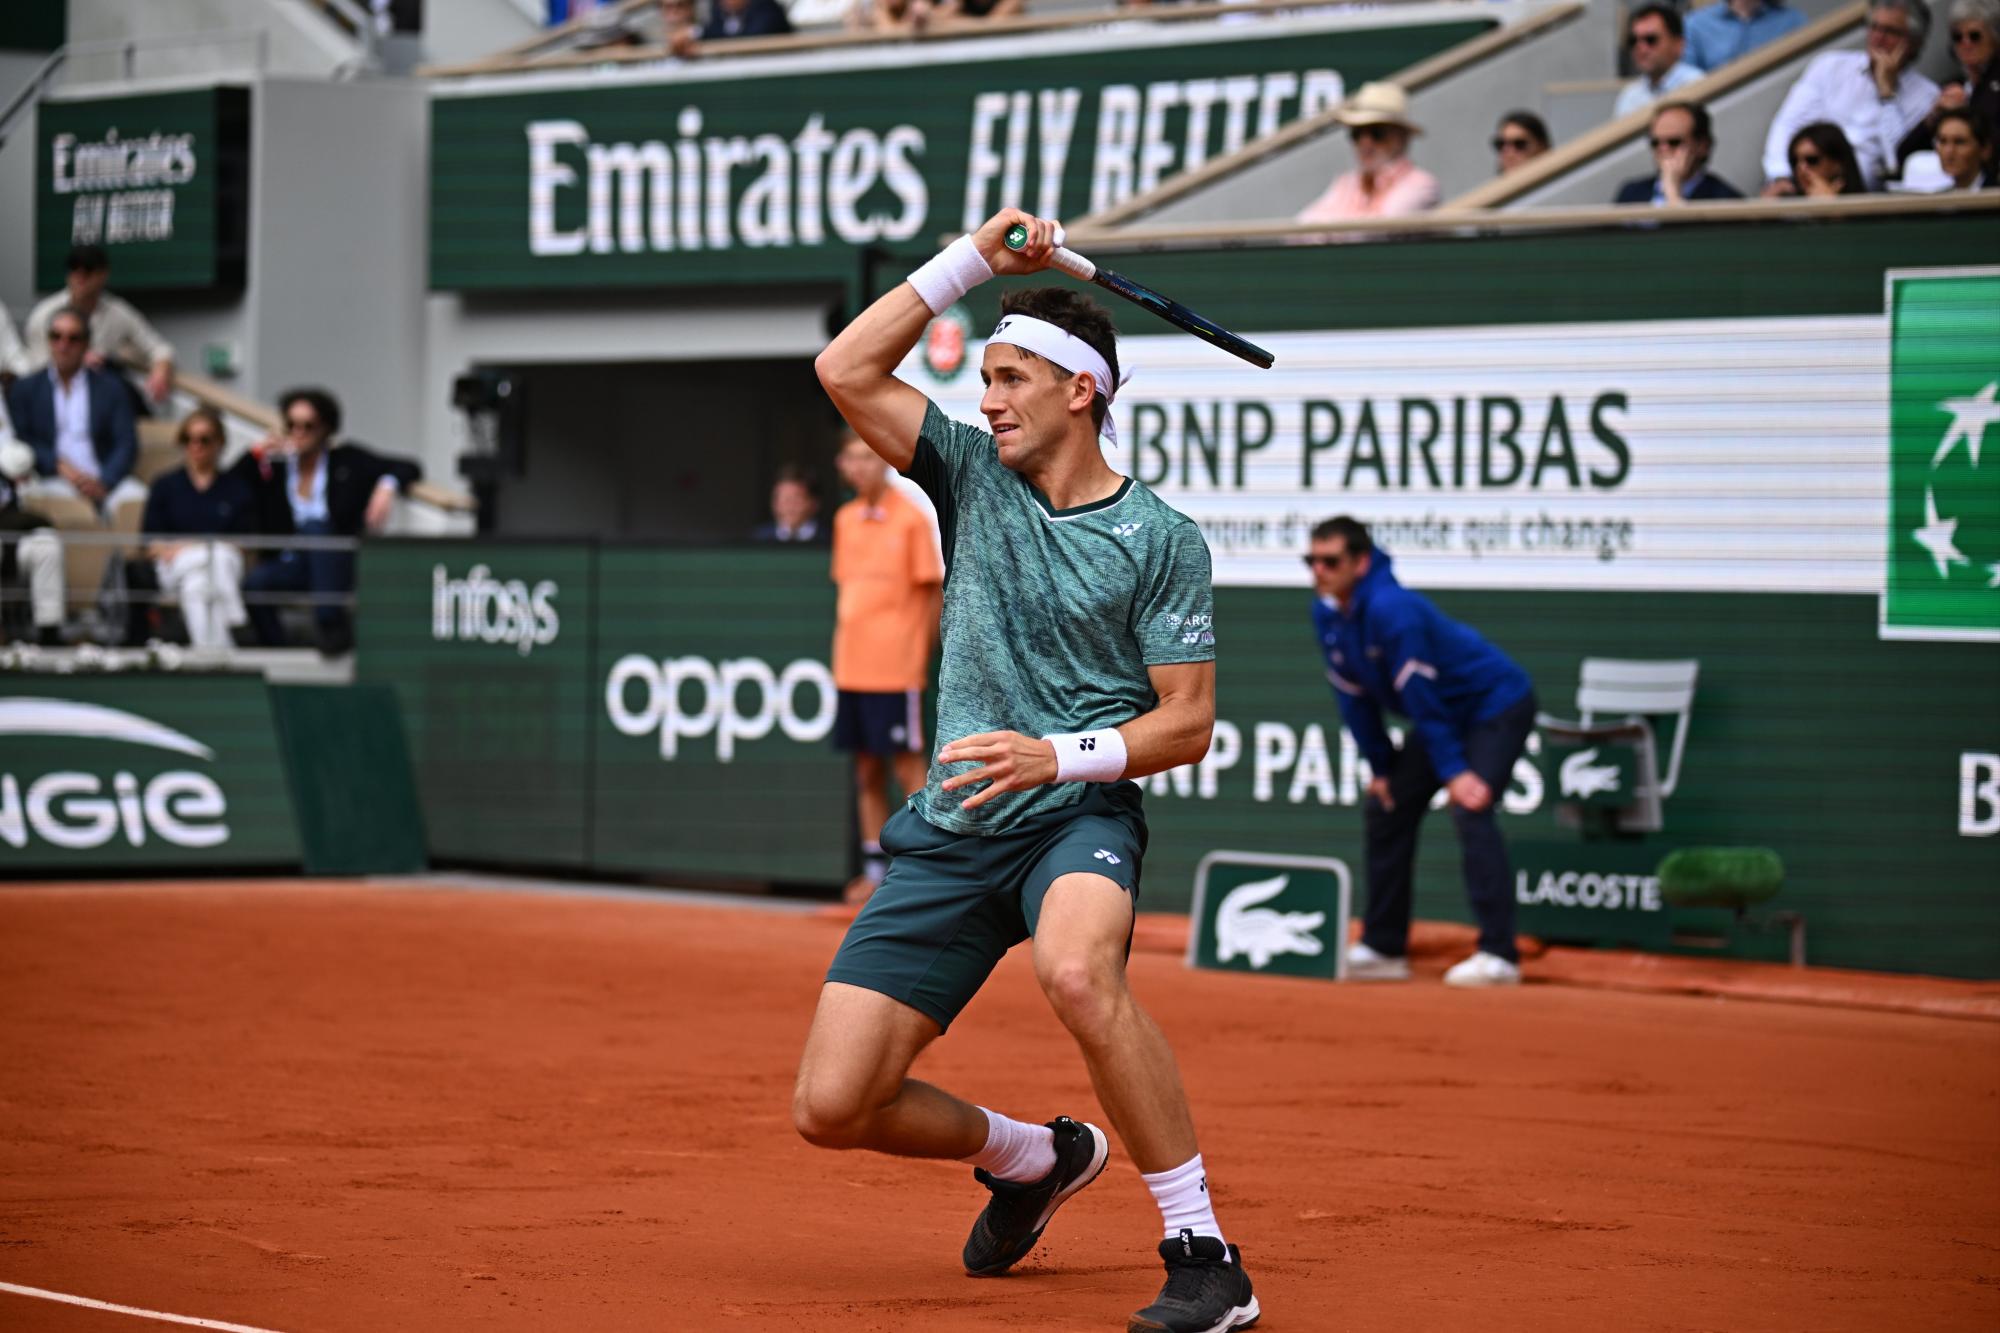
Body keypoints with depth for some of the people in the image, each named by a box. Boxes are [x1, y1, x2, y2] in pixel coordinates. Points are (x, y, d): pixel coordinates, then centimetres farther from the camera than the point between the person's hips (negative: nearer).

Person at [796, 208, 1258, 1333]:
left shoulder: (1161, 540, -2)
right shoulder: (976, 476, 10)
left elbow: (1188, 723, -4)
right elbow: (847, 370, 3)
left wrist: (1060, 754, -19)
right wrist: (974, 257, 0)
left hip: (1080, 817, -5)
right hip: (951, 833, 5)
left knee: (1077, 973, -41)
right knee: (832, 1106, -5)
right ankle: (1033, 1158, 25)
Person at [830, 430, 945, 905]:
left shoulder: (911, 519, -7)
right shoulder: (846, 519, 11)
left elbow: (933, 592, -6)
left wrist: (921, 657, -7)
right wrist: (842, 650, 12)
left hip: (895, 668, -6)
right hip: (851, 668, 6)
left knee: (908, 767, -5)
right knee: (866, 771, 9)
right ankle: (874, 869, 15)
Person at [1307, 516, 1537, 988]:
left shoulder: (1392, 609, -30)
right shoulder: (1327, 613, -5)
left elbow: (1420, 696, -30)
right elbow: (1354, 696, 3)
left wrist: (1454, 771, -28)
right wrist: (1380, 767, 3)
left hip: (1498, 705, -9)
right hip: (1447, 716, 9)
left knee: (1470, 809, -25)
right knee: (1385, 806, 8)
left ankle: (1498, 955, -28)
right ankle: (1384, 949, 17)